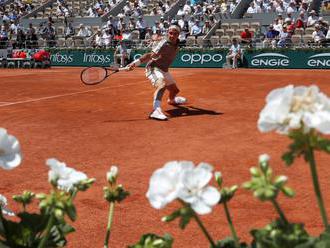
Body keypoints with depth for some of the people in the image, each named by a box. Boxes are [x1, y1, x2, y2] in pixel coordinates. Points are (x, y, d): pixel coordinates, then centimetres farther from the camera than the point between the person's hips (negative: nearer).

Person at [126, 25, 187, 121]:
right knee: (162, 85, -38)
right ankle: (156, 110, -54)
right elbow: (151, 55, -35)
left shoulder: (176, 44, -2)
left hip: (164, 71, 9)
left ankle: (171, 100, 62)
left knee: (175, 90, 26)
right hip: (153, 69, -9)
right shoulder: (164, 44, -26)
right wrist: (136, 62, -46)